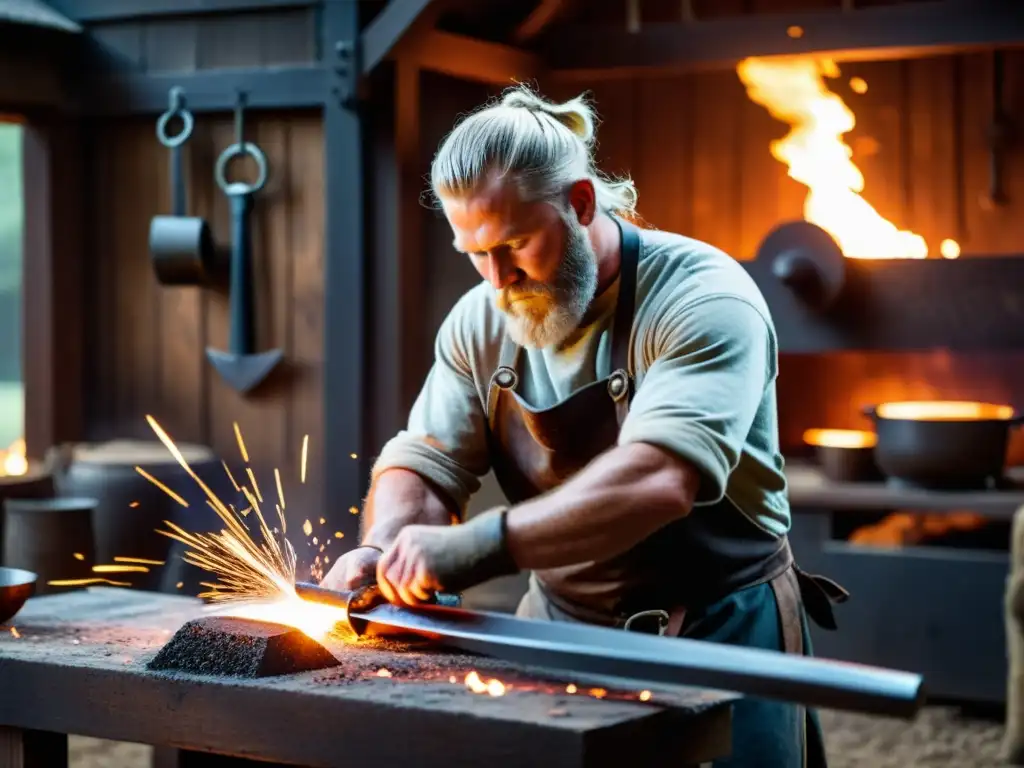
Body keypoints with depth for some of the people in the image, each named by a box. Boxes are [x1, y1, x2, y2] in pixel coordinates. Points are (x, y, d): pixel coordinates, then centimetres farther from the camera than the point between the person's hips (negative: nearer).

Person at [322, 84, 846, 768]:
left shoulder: (701, 300, -20)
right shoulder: (480, 323, 1)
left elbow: (657, 479, -33)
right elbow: (424, 463, 1)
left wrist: (481, 545, -41)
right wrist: (382, 549, -22)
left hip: (716, 634, -4)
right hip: (560, 627, 5)